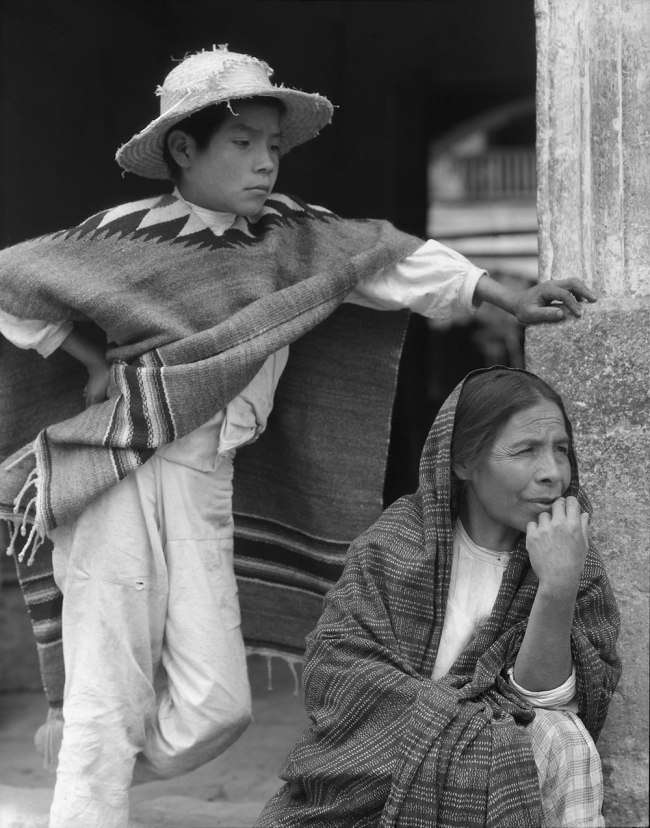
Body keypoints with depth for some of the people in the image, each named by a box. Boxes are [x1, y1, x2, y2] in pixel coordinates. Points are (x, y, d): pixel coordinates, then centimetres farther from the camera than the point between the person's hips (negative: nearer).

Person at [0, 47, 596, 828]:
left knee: (215, 703, 0)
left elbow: (384, 254, 8)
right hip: (121, 473, -5)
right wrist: (95, 361, 2)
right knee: (108, 697, -5)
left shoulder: (283, 230, 8)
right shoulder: (128, 234, -4)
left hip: (204, 483, 5)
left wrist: (508, 296, 3)